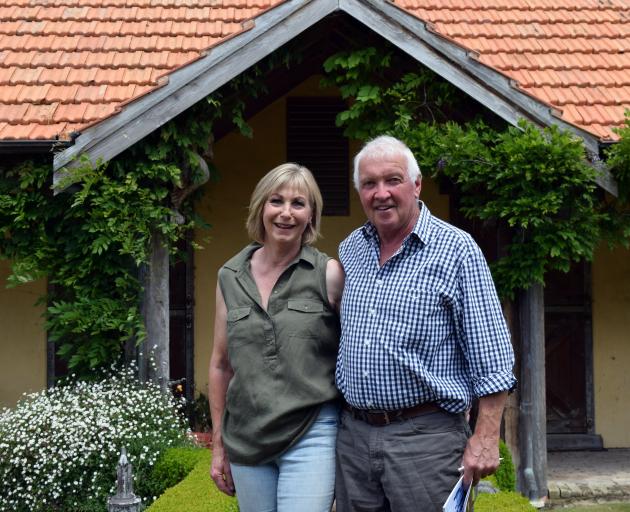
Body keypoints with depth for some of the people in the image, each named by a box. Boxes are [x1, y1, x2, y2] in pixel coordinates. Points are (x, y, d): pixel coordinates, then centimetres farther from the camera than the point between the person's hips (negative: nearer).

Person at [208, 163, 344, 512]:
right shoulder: (230, 277, 6)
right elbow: (221, 365, 12)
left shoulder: (329, 274, -4)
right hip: (246, 439, 4)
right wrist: (218, 444, 13)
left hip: (312, 434, -3)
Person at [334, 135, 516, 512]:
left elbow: (490, 357, -10)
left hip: (426, 437, -5)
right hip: (353, 434, 6)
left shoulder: (456, 249, -8)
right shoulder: (350, 249, 10)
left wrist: (486, 437, -14)